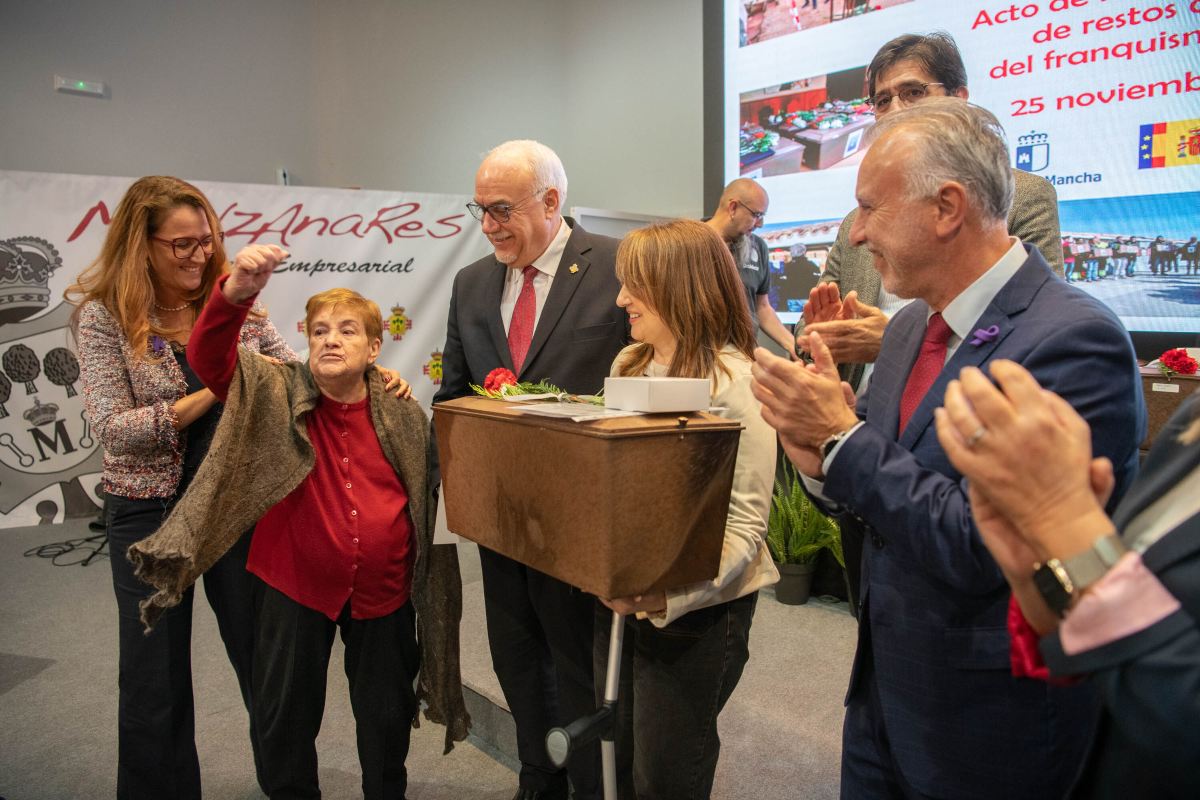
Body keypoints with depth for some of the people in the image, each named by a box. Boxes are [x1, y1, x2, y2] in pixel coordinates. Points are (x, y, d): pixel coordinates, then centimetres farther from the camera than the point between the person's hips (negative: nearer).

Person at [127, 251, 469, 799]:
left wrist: (430, 586, -1)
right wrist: (236, 292, -42)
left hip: (383, 591, 1)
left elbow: (428, 503, -1)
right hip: (293, 586, 0)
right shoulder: (276, 395, -7)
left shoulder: (404, 419, -6)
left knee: (387, 714, 18)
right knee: (286, 715, 16)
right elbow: (209, 358, -23)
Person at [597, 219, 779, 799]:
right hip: (617, 596, 7)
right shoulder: (627, 364, 5)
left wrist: (669, 593, -33)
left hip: (695, 608, -7)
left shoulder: (735, 382, -19)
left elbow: (745, 522, -21)